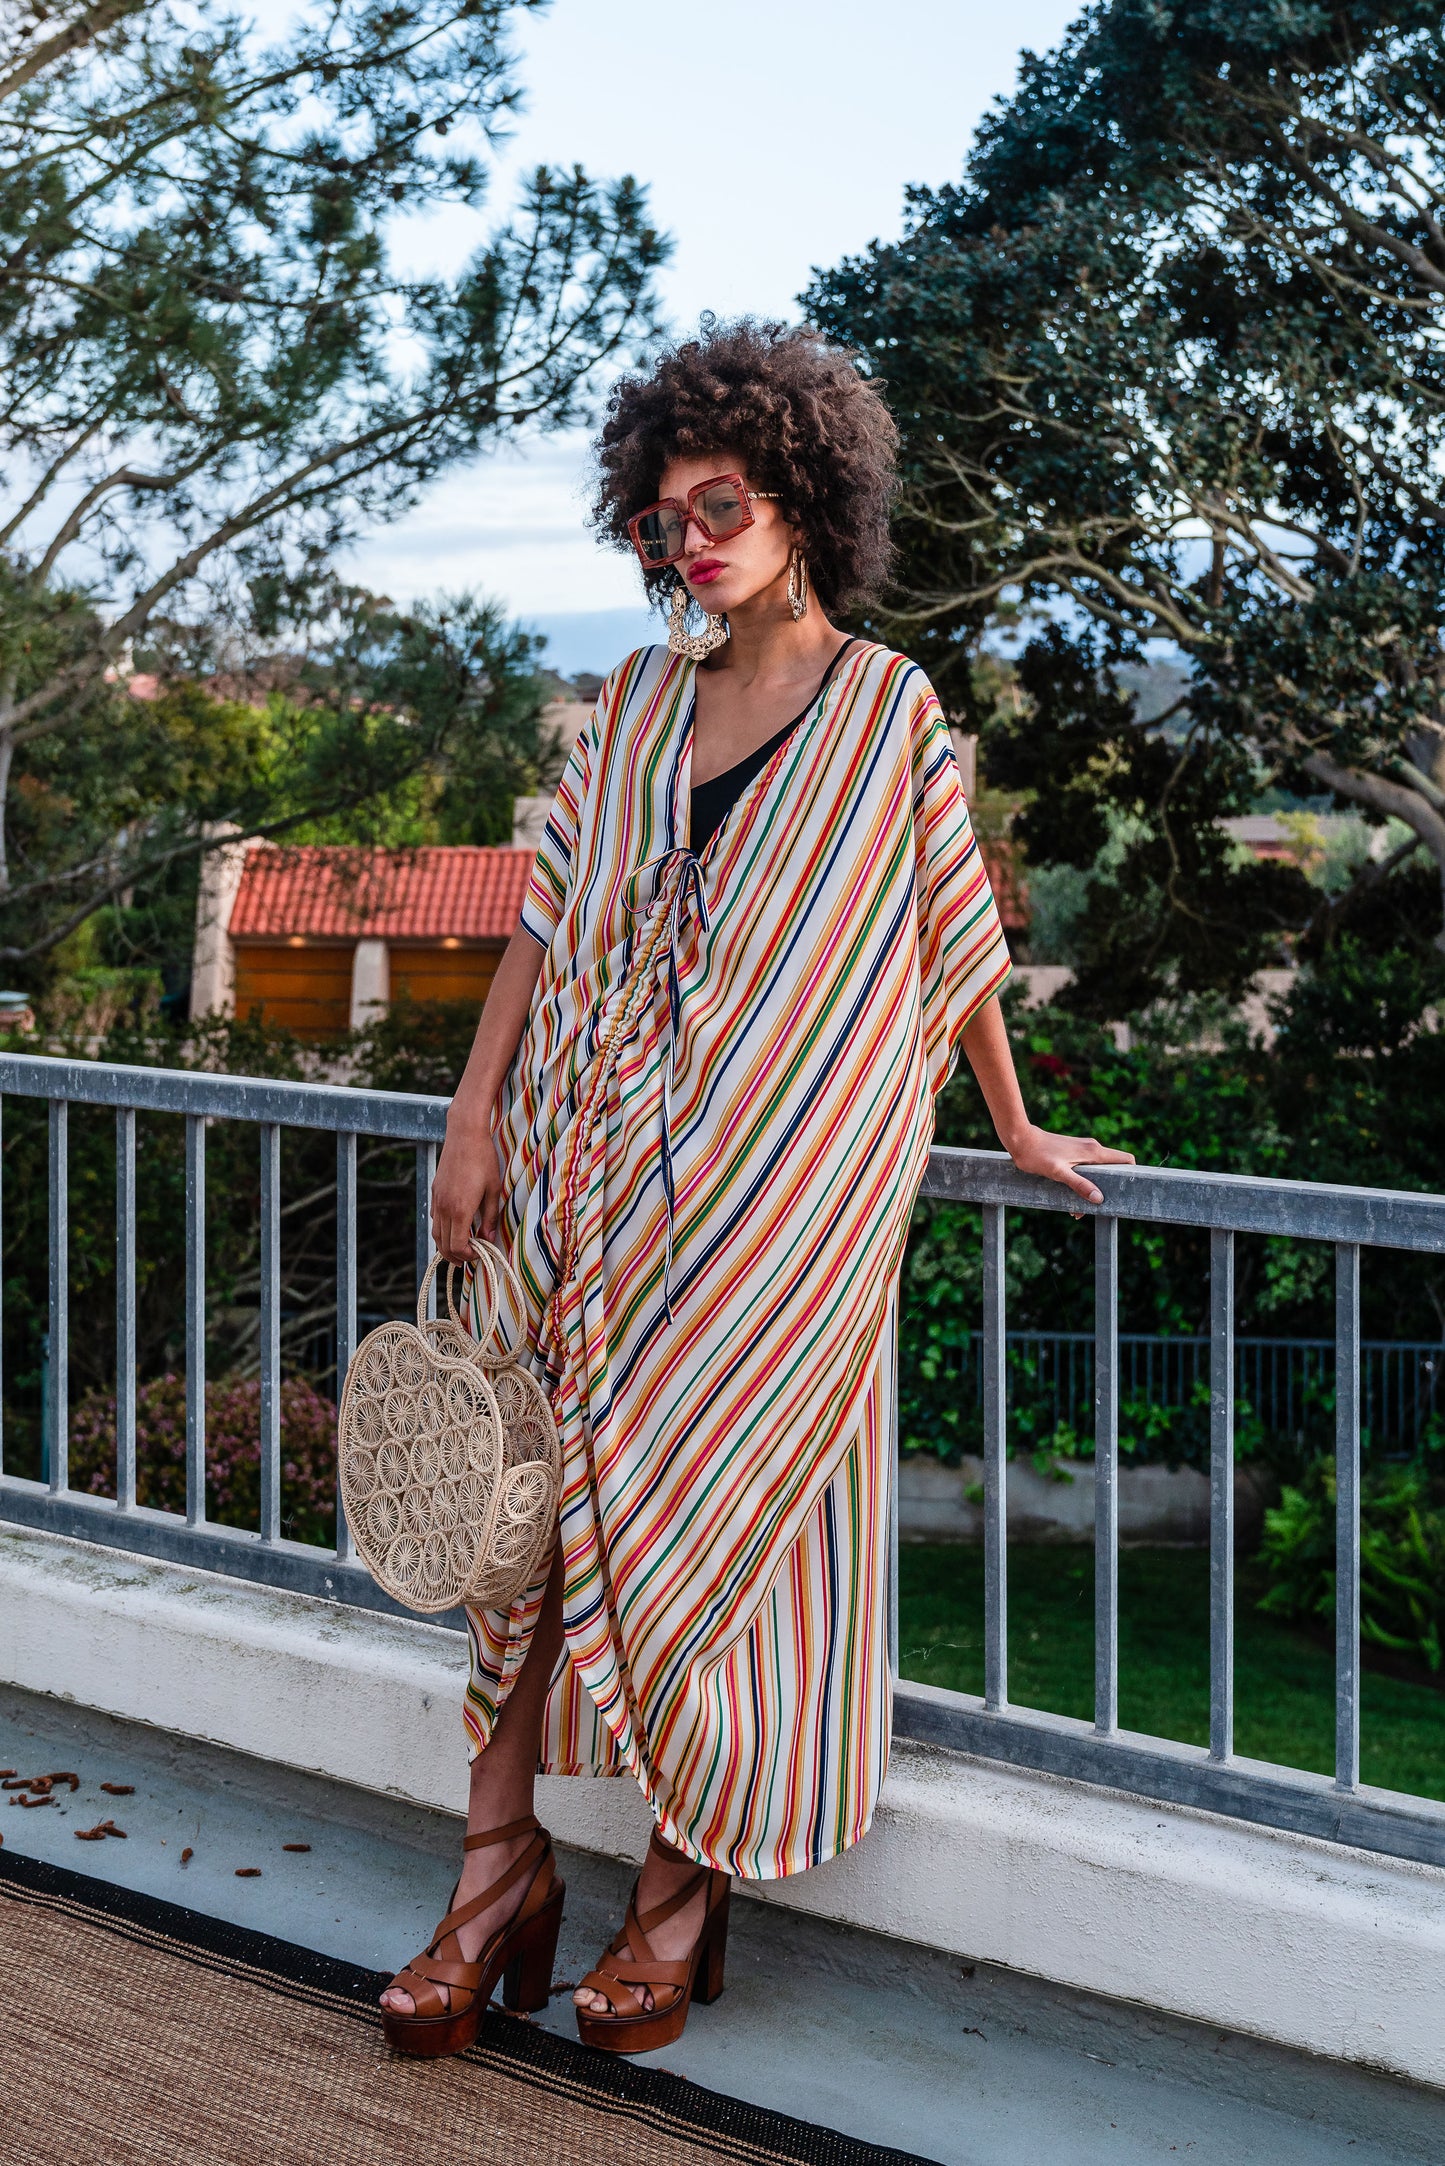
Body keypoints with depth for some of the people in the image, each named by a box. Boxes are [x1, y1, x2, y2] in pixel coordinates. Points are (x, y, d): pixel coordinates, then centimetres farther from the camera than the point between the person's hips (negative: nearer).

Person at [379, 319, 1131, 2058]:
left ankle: (686, 1882, 9)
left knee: (681, 1498, -6)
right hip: (599, 1155, 4)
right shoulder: (637, 704, 13)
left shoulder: (885, 706, 2)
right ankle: (499, 1867, 8)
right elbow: (547, 921, 11)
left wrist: (1014, 1130, 13)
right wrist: (473, 1124, 5)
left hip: (780, 1174, -4)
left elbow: (955, 929, 8)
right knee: (543, 1479, -1)